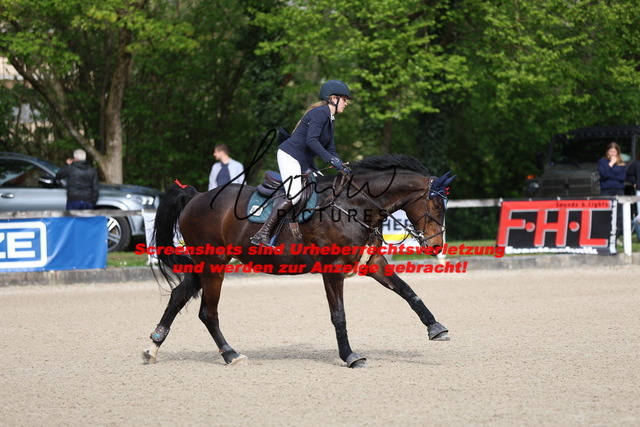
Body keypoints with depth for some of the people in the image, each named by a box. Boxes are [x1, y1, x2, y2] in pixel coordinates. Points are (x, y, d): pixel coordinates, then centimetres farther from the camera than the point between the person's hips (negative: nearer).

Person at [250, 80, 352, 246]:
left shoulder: (329, 119, 18)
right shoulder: (320, 113, -13)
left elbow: (330, 149, 18)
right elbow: (311, 140, -27)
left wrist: (342, 167, 2)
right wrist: (332, 160, -32)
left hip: (304, 162, 11)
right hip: (290, 155, -11)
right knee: (294, 195, -25)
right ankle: (262, 235, -28)